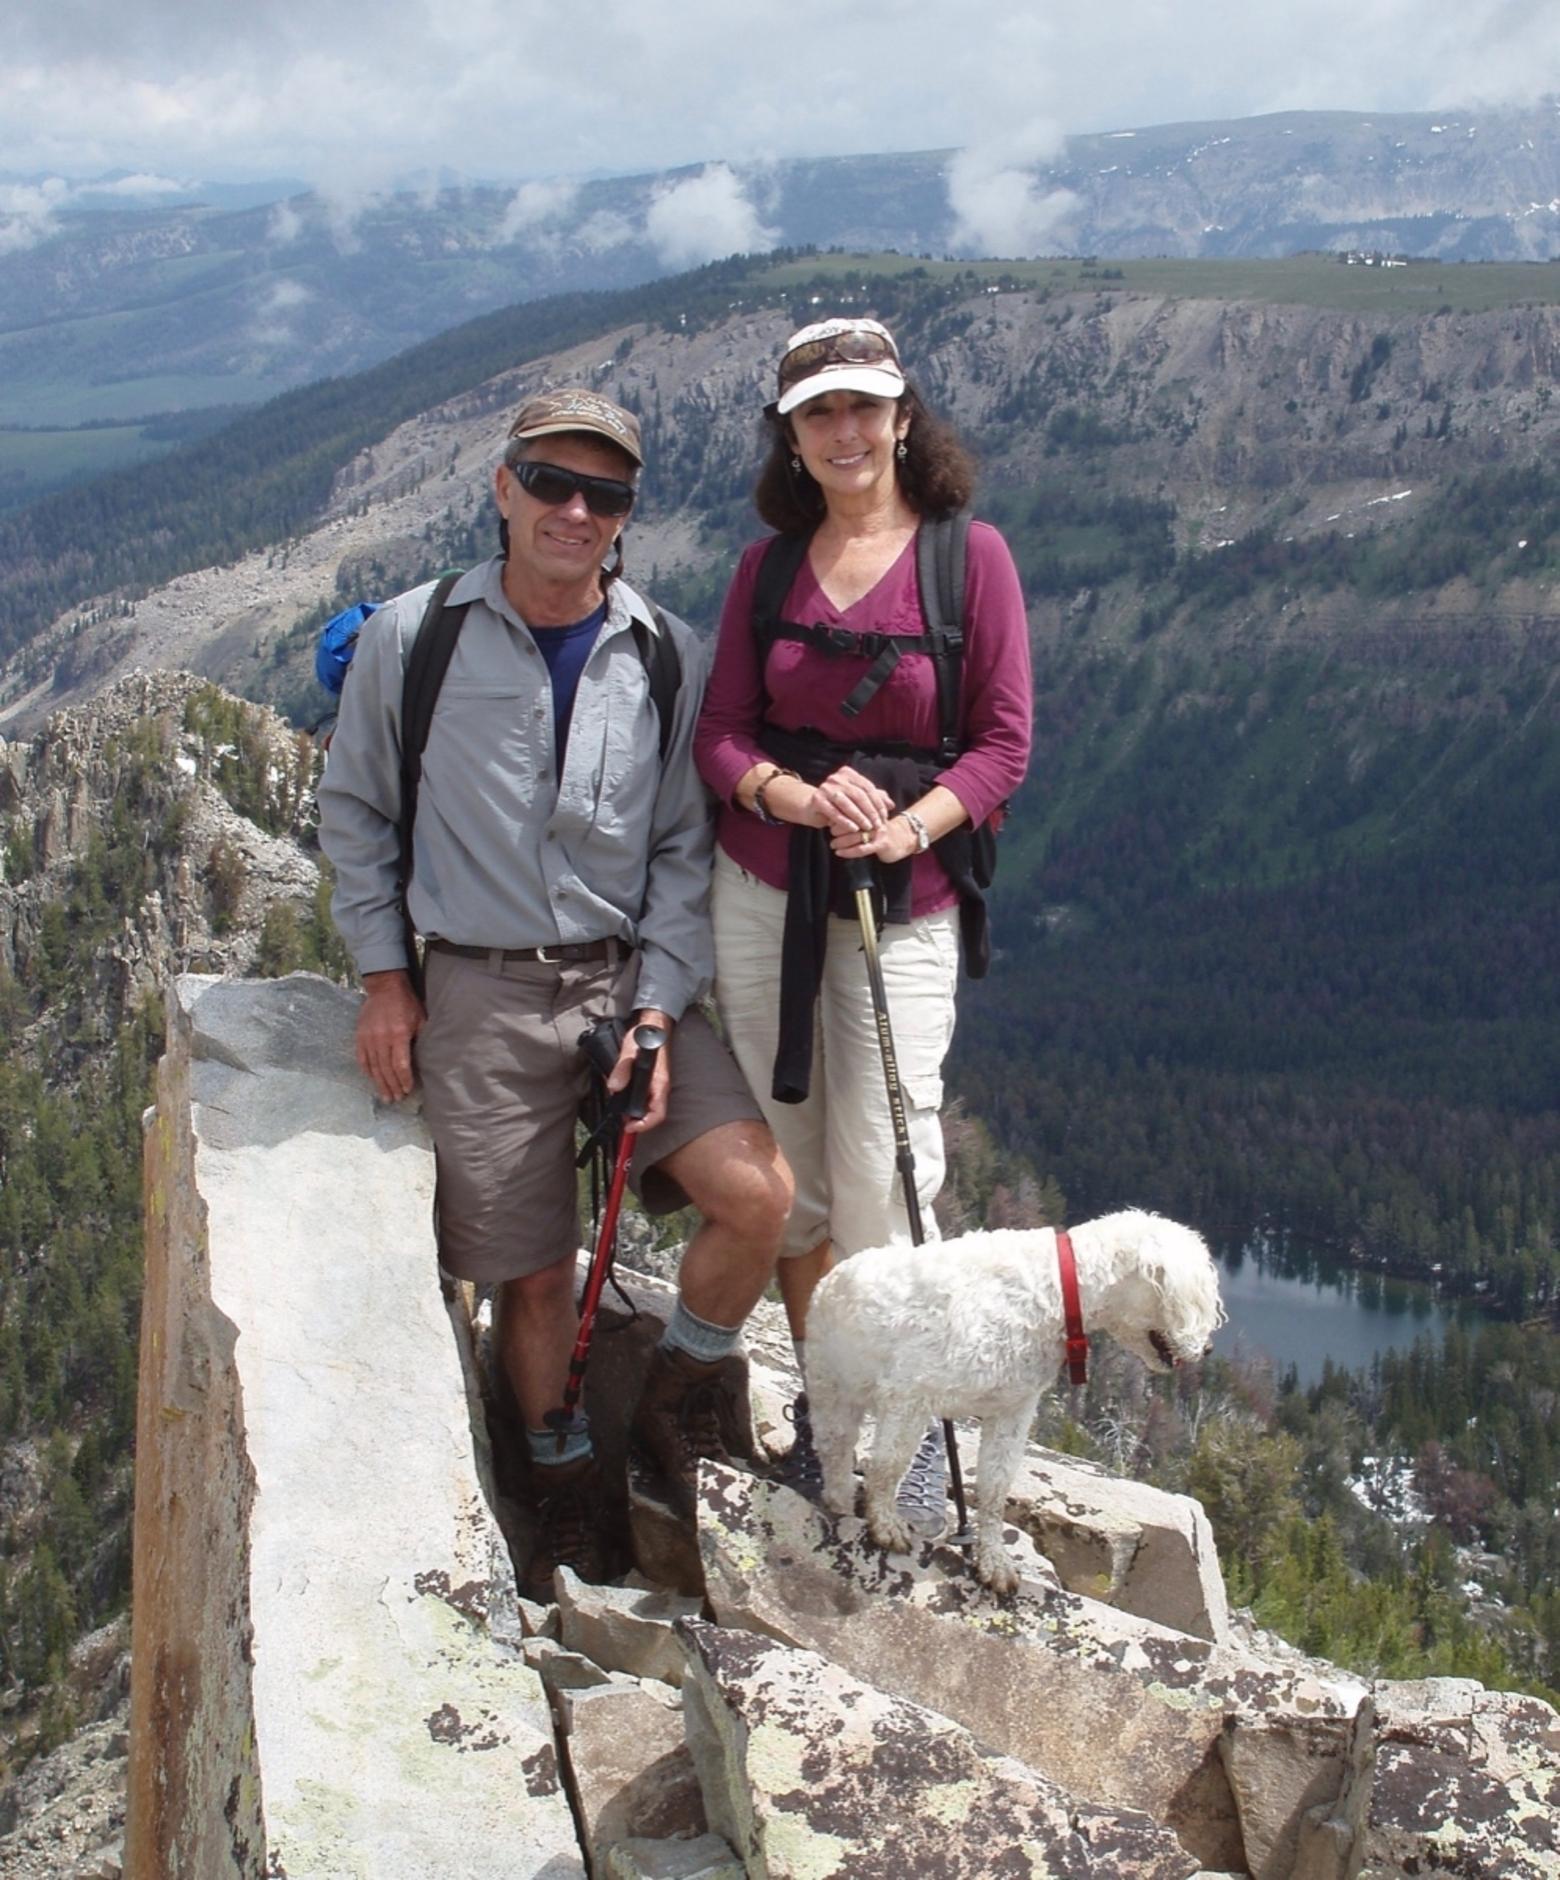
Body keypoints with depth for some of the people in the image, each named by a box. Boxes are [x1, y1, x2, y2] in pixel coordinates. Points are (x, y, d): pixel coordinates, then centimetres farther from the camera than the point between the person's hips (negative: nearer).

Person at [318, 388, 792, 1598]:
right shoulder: (413, 638, -3)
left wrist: (657, 1009, -8)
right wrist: (383, 975, 3)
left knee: (758, 1194, -17)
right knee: (531, 1274, 3)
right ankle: (564, 1479, 30)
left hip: (636, 975, 1)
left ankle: (678, 1398, 12)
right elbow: (355, 811, 8)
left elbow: (686, 849, 3)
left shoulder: (665, 656, 0)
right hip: (481, 993, -1)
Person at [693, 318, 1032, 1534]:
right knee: (789, 1167, 7)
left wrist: (909, 825, -20)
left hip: (905, 900, -3)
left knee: (881, 1178, -5)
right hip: (762, 893, 3)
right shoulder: (767, 566, 7)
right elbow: (721, 733, 4)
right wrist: (794, 794, -17)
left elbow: (1005, 743, -3)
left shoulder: (969, 555, -2)